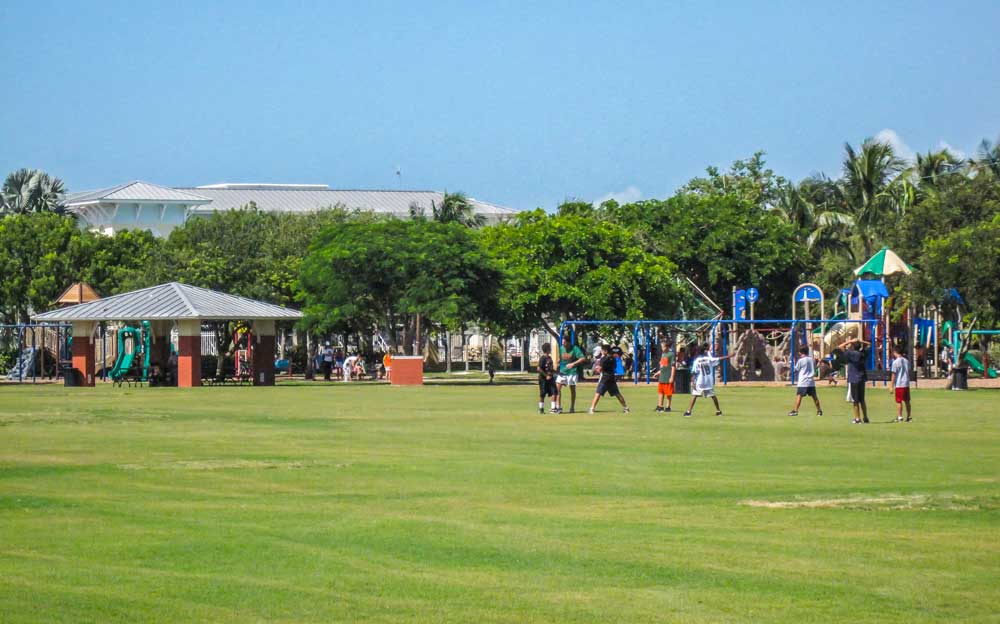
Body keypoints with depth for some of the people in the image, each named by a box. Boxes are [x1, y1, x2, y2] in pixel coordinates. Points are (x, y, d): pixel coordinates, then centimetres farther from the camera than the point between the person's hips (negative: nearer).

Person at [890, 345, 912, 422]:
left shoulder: (895, 362, -11)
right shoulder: (907, 361, 8)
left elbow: (894, 375, -10)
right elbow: (909, 372, 14)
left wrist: (892, 386, -6)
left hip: (899, 385, -6)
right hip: (907, 384, 6)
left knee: (899, 401, -1)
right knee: (907, 401, 11)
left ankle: (899, 417, -3)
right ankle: (909, 417, 14)